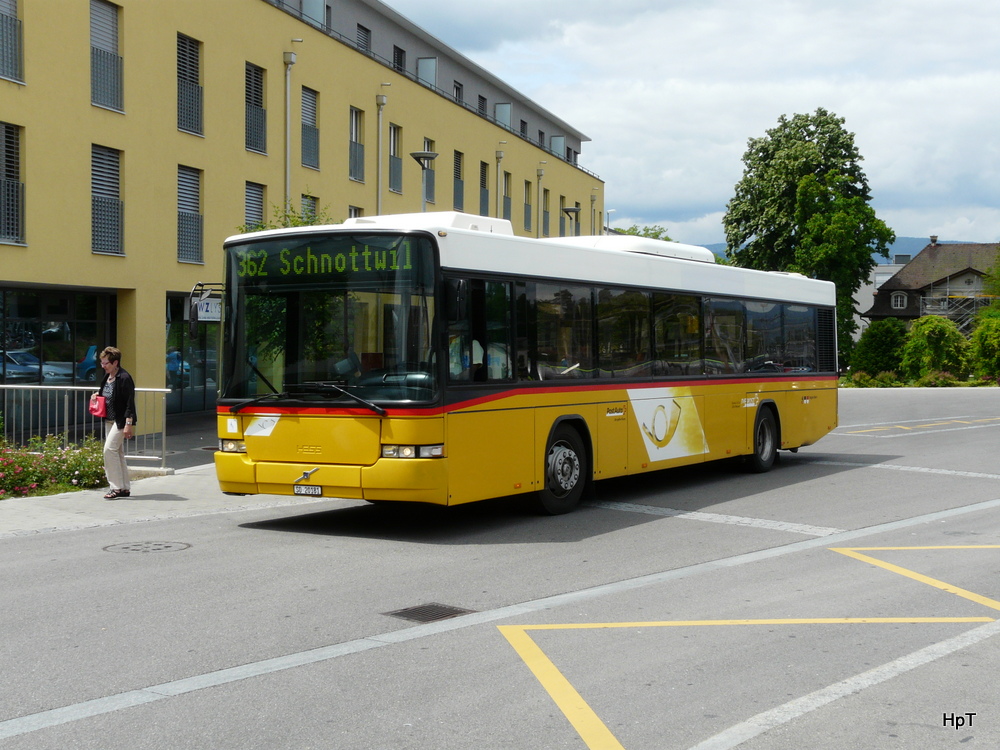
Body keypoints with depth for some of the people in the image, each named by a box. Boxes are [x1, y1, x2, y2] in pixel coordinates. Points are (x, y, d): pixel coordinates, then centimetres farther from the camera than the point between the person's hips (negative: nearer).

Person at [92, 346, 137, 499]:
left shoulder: (124, 379, -16)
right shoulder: (106, 377, 10)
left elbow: (130, 402, -18)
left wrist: (128, 424, -22)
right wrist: (97, 395, 3)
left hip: (121, 421, -9)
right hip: (109, 420, 9)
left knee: (109, 449, -16)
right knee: (117, 453, 12)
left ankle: (117, 487, -10)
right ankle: (125, 488, 19)